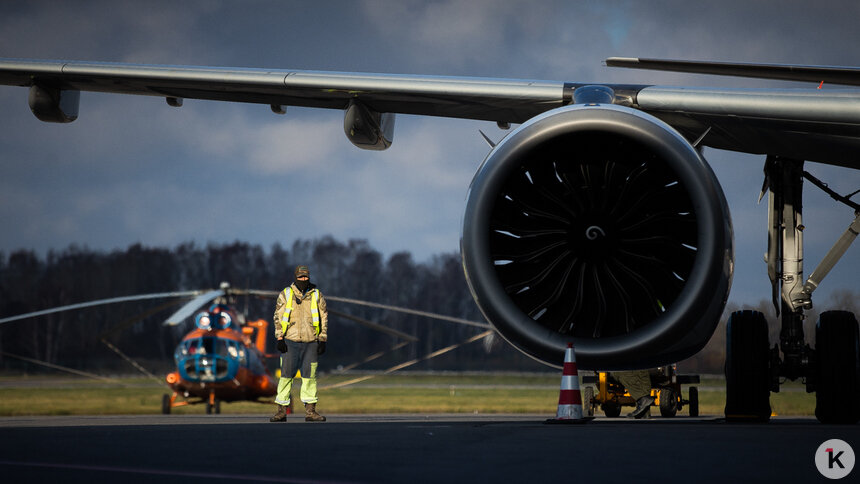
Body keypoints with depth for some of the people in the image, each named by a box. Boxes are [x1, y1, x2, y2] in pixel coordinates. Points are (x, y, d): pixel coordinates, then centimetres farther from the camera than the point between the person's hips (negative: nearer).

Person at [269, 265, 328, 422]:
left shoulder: (317, 295, 8)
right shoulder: (285, 294, 5)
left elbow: (323, 318, 10)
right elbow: (278, 317, 4)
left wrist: (322, 340, 4)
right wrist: (279, 338, -4)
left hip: (310, 343, 1)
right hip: (290, 342, -1)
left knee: (310, 376, 1)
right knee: (286, 375, -3)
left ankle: (310, 411, 6)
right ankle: (282, 411, 0)